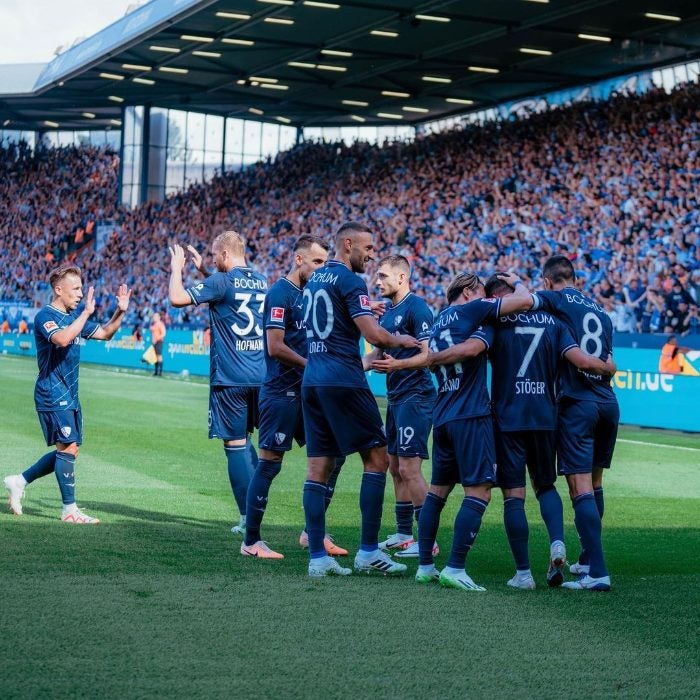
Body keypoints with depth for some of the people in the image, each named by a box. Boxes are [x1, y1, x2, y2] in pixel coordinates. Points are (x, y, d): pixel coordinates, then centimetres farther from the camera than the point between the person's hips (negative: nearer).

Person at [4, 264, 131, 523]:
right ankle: (69, 510, -5)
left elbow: (105, 333, 22)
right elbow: (62, 339, -33)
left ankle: (19, 481, 21)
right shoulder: (45, 316, -13)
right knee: (68, 448, -11)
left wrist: (120, 312, 6)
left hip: (69, 395, 9)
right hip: (53, 395, -9)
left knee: (69, 450, 11)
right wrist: (87, 312, -29)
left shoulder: (74, 315, 13)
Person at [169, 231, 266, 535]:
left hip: (230, 378, -7)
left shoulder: (221, 281, -12)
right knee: (244, 441, 20)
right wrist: (203, 271, 28)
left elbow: (177, 298, -17)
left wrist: (177, 268, -1)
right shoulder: (260, 281, 11)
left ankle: (249, 518, 0)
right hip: (259, 376, 7)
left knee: (235, 445, -1)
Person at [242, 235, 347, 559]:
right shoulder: (280, 293, -11)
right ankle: (251, 541, 3)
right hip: (281, 394, -9)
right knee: (269, 463, -4)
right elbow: (275, 347, -18)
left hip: (306, 392, 9)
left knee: (331, 456, 8)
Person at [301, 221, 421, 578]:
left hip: (312, 381, 8)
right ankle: (368, 551, -1)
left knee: (318, 467, 5)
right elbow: (374, 335, -15)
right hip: (344, 382, -8)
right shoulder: (349, 280, -9)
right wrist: (400, 340, 3)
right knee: (377, 458, 1)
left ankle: (317, 556, 2)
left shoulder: (313, 279, 17)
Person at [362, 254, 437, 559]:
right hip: (395, 397, 10)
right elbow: (378, 353, 24)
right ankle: (403, 535, 20)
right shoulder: (386, 311, 15)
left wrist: (397, 364, -32)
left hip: (415, 395, -10)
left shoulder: (417, 308, -13)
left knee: (409, 468, -11)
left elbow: (427, 354, -19)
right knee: (395, 468, 12)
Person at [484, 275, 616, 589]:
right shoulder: (551, 321, 6)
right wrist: (608, 366, 15)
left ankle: (523, 573, 1)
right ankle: (557, 543, -5)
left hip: (507, 419, -3)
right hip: (546, 418, 3)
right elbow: (581, 361, -4)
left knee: (513, 494, 2)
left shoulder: (496, 320, -4)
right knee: (545, 485, 20)